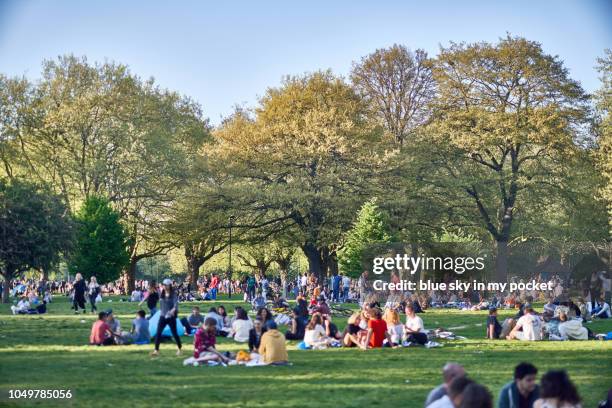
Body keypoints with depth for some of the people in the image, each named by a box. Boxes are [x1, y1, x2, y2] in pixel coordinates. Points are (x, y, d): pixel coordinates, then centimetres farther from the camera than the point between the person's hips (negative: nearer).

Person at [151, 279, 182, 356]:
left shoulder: (173, 294, -9)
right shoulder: (162, 294, 5)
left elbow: (176, 303, -22)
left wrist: (173, 309, -37)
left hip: (171, 317, -4)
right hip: (162, 316, 4)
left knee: (174, 333, 4)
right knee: (158, 333, -5)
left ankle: (179, 349, 21)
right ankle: (156, 350, -3)